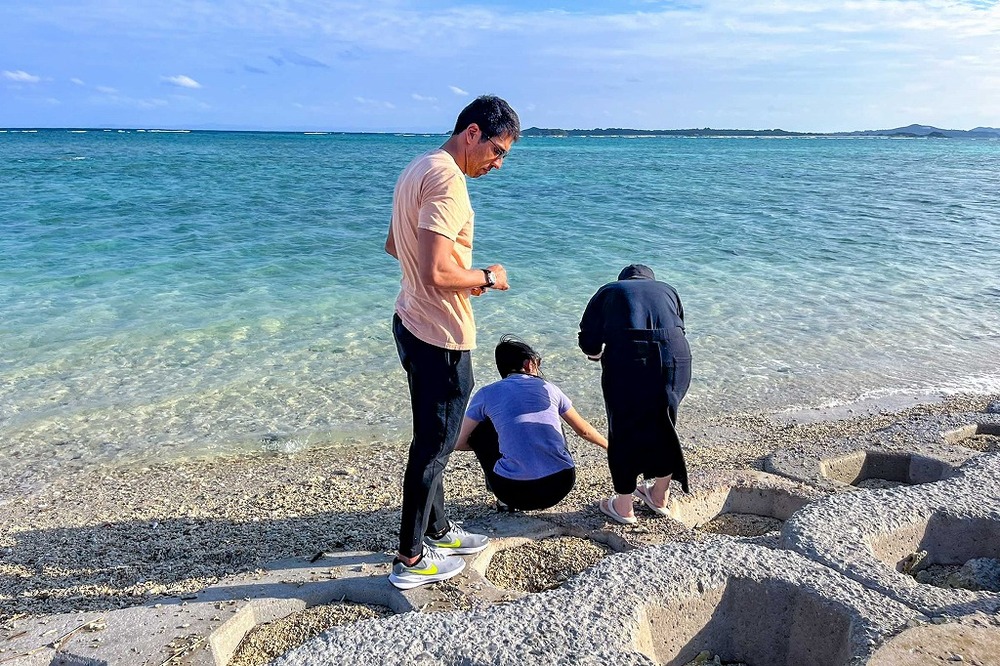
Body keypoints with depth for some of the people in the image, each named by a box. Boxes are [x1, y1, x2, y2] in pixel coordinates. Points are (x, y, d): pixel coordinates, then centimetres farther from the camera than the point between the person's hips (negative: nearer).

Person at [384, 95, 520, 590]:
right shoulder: (446, 180, -21)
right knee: (434, 446, 3)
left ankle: (437, 531, 37)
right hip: (440, 337, -10)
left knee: (432, 440, 21)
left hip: (413, 324, 10)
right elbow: (436, 273, -30)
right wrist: (486, 277, -11)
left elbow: (393, 245, 21)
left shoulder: (419, 169, 11)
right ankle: (411, 560, 18)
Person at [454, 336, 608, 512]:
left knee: (478, 430, 20)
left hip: (513, 490, -2)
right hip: (561, 485, 3)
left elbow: (458, 444, 12)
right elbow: (583, 430, 23)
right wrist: (608, 445, 44)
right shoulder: (548, 388, 11)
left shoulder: (486, 394, 5)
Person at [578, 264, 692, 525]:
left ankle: (623, 507, 22)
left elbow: (588, 343, 14)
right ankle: (660, 496, 37)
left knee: (624, 432, 12)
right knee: (663, 427, 22)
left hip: (626, 363, -3)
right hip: (674, 360, 3)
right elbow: (679, 329, 18)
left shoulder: (609, 291, 21)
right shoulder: (667, 290, 28)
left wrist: (598, 353, 34)